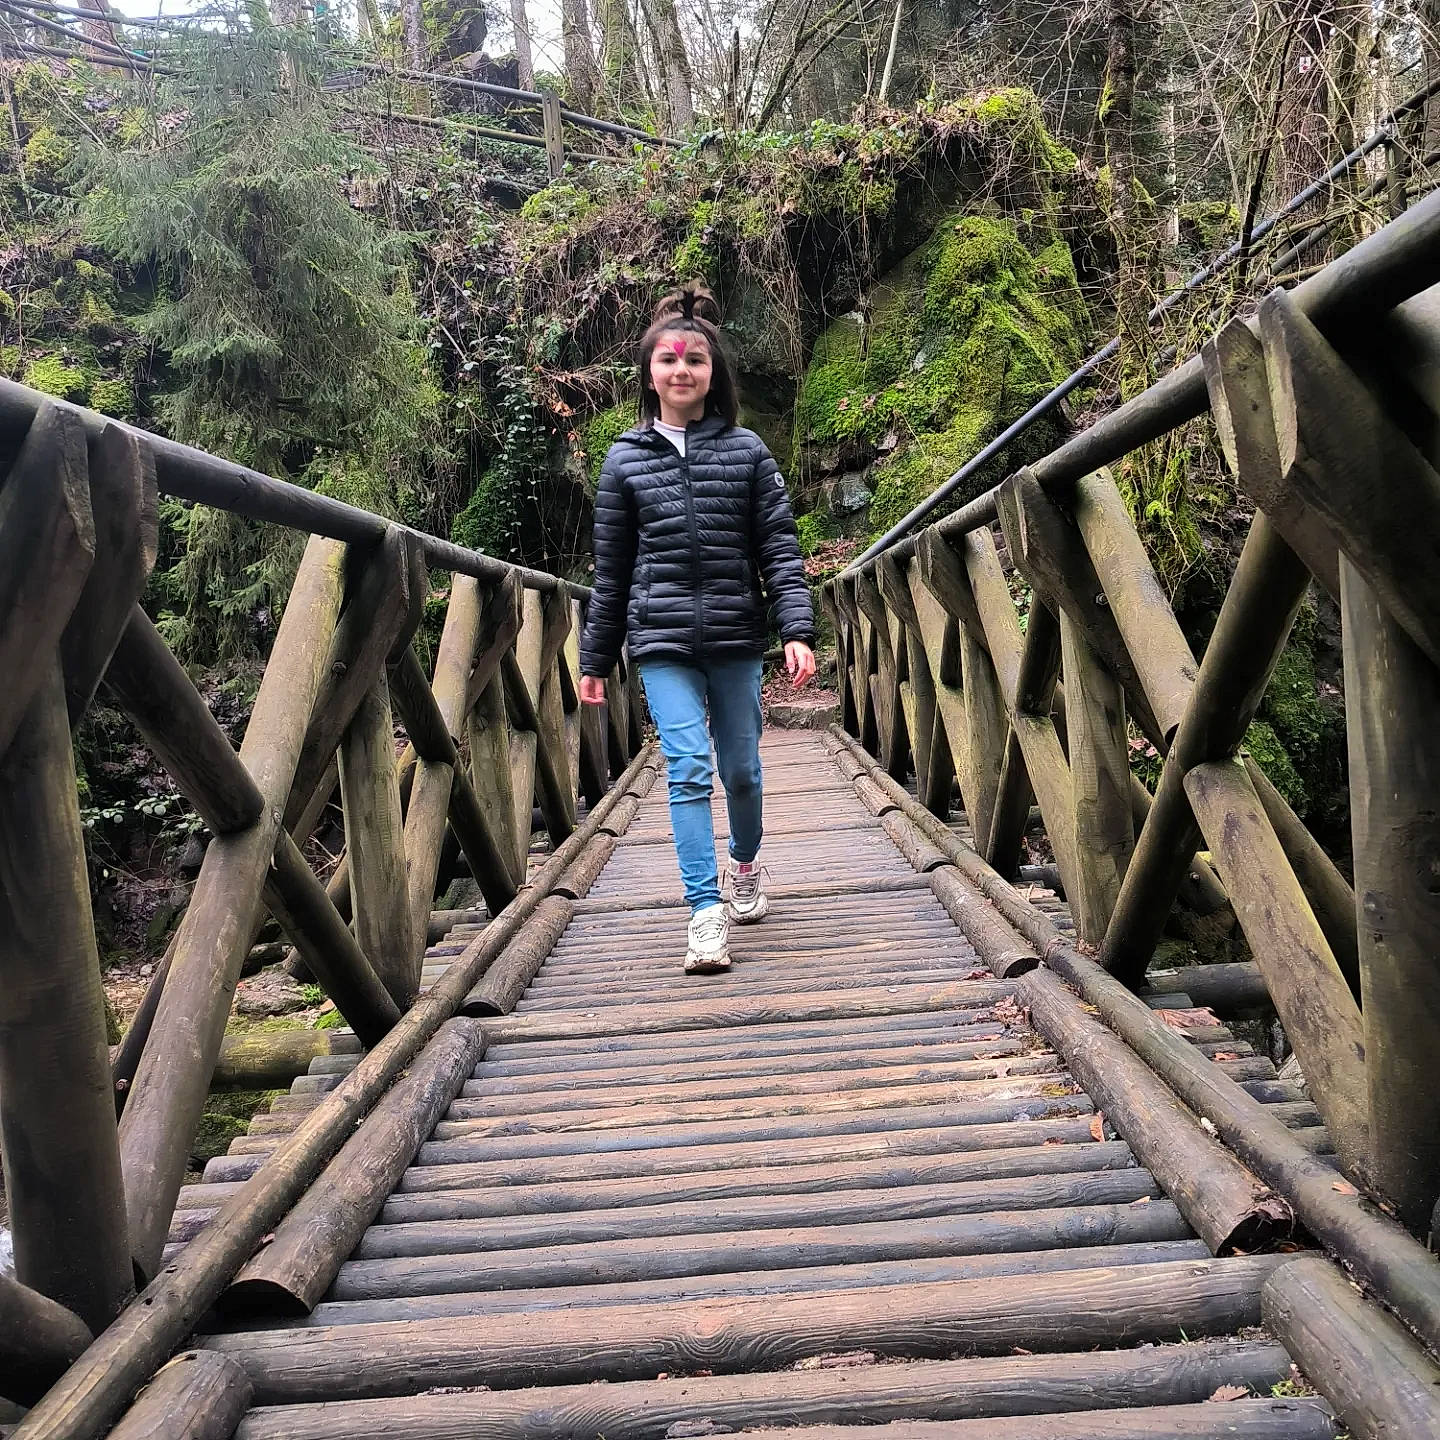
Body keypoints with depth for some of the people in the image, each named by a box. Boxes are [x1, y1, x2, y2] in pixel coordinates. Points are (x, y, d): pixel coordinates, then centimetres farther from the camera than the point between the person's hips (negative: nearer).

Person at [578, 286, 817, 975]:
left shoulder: (747, 450, 4)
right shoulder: (625, 459, 6)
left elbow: (779, 549, 0)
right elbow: (610, 570, 8)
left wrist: (798, 630, -11)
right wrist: (595, 660, 9)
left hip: (735, 639, 1)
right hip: (662, 641, 0)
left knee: (742, 769, 11)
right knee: (688, 769, -10)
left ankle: (745, 863, 39)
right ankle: (706, 912, -6)